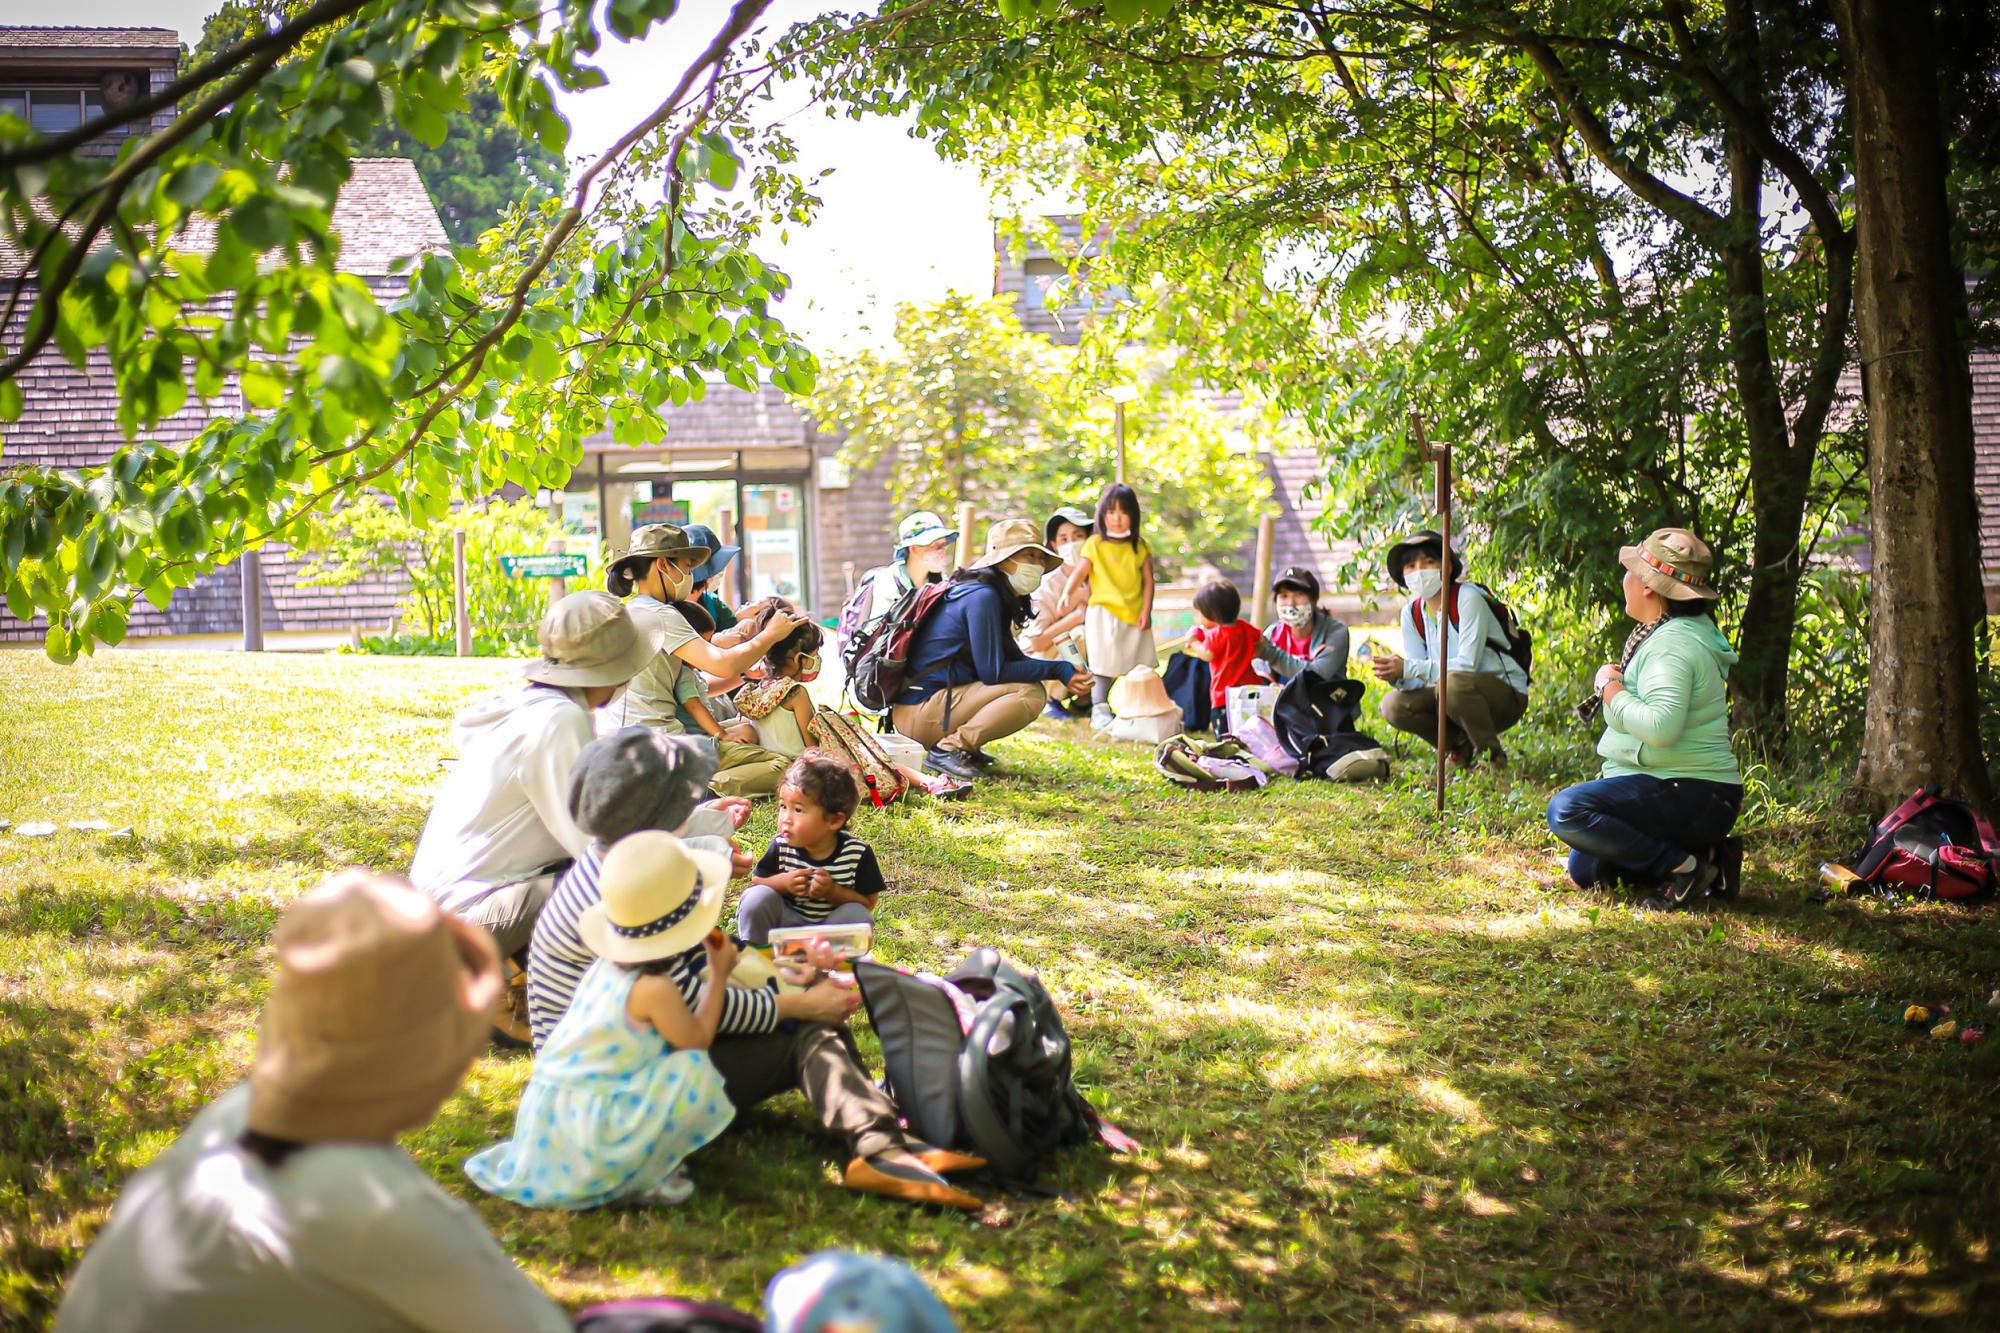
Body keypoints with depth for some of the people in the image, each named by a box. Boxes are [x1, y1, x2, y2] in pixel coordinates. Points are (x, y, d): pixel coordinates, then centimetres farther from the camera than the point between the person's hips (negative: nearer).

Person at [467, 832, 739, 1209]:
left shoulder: (606, 966, 5)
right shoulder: (653, 989, -20)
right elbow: (698, 1040, -6)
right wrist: (719, 975, 3)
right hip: (586, 1130, -9)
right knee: (694, 1072, -16)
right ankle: (639, 1182, -9)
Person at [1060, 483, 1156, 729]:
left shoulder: (1140, 546, 6)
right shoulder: (1094, 544, -1)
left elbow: (1148, 581, 6)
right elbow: (1079, 573, -9)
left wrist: (1146, 611, -3)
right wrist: (1068, 592, -28)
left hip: (1135, 615, 3)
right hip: (1103, 614, -3)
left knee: (1139, 666, 11)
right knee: (1104, 665, -6)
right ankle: (1099, 711, -2)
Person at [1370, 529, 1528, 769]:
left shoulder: (1468, 599, -18)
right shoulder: (1412, 612, 2)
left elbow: (1467, 666, -27)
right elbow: (1418, 676, -3)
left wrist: (1409, 668, -30)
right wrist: (1396, 675, -27)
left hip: (1506, 696, -6)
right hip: (1458, 695, 7)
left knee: (1454, 683, -37)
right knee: (1393, 705, -14)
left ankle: (1492, 755, -14)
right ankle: (1463, 746, 5)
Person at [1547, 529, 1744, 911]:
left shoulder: (1673, 644, -20)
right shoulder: (1661, 634, 14)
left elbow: (1661, 726, -34)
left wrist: (1611, 689, -21)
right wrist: (1615, 685, 10)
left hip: (1689, 798, -11)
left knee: (1566, 810, -27)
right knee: (1585, 871, 17)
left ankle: (1685, 866, -17)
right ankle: (1706, 860, 11)